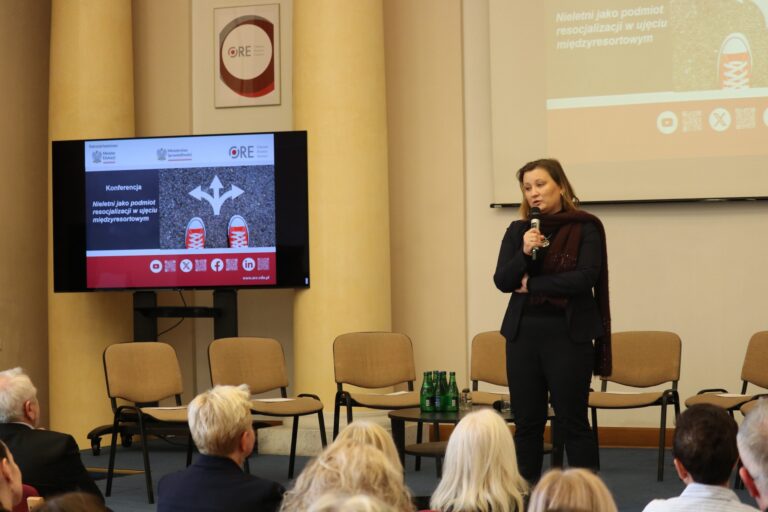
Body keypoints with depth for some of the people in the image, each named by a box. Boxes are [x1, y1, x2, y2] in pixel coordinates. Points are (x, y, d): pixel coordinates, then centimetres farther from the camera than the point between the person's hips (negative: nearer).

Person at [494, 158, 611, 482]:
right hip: (523, 333, 4)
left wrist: (531, 284, -7)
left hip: (568, 334, -4)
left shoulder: (584, 229, -3)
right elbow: (502, 281, 1)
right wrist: (524, 253, -17)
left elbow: (585, 278, -15)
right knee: (527, 423, 8)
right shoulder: (517, 231, 10)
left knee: (572, 422, -1)